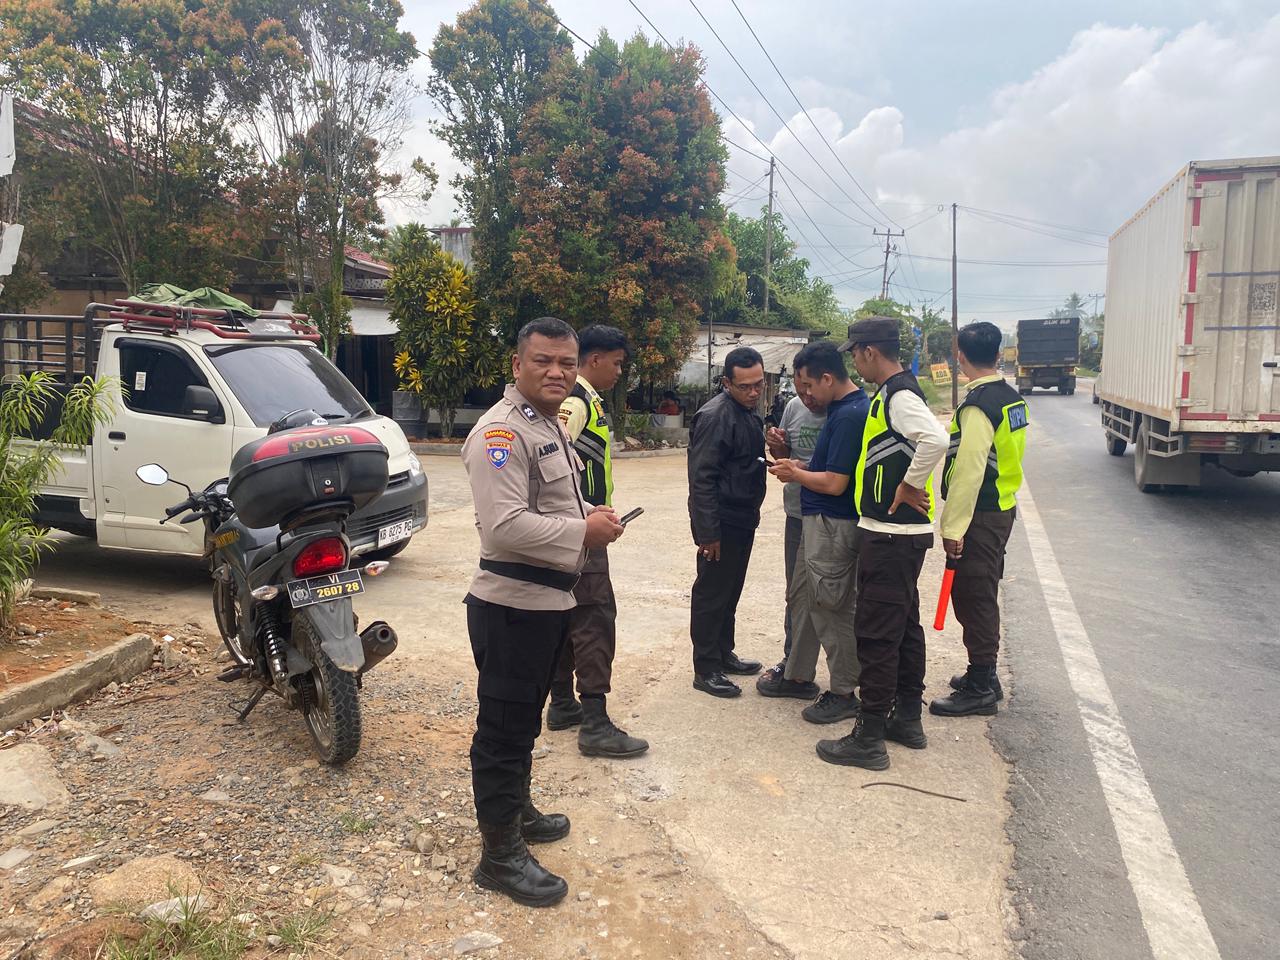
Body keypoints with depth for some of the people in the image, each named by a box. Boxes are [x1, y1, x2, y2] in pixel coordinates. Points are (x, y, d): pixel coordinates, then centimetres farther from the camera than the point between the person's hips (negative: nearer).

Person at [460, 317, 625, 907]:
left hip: (547, 601, 10)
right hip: (512, 604, -10)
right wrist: (584, 532, -20)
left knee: (526, 720, 23)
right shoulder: (501, 432, -19)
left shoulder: (550, 425, 14)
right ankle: (500, 855, 15)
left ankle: (517, 811, 40)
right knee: (504, 727, 2)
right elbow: (505, 526, -29)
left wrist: (590, 519, 6)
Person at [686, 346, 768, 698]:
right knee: (711, 594, 1)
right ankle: (705, 669, 11)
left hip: (742, 521, 9)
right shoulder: (716, 416, -19)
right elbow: (702, 477, -23)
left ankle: (723, 654, 32)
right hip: (722, 523, -9)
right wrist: (708, 532, -24)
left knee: (730, 592, 19)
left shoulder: (749, 412, 11)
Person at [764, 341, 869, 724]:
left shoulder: (849, 415, -21)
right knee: (802, 598, 19)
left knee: (831, 608, 1)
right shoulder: (845, 408, 10)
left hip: (833, 524, -11)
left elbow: (834, 483, -22)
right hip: (819, 521, 11)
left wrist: (794, 474, -7)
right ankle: (798, 676, 33)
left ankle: (843, 694, 15)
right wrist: (800, 465, 7)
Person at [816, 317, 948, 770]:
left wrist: (911, 486, -22)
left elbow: (936, 439, -35)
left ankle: (869, 739, 5)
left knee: (877, 633, -4)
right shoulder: (895, 392, 13)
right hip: (902, 532, 11)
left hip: (890, 534, -10)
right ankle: (907, 718, 30)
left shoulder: (898, 395, -17)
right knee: (905, 625, 17)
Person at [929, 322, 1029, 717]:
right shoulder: (1013, 398, 9)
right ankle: (983, 675, 31)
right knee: (983, 596, 19)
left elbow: (968, 472, -23)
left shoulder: (977, 406, -20)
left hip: (979, 517, -9)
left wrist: (953, 528, -20)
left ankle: (980, 689, 8)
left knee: (973, 598, -1)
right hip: (1004, 508, 9)